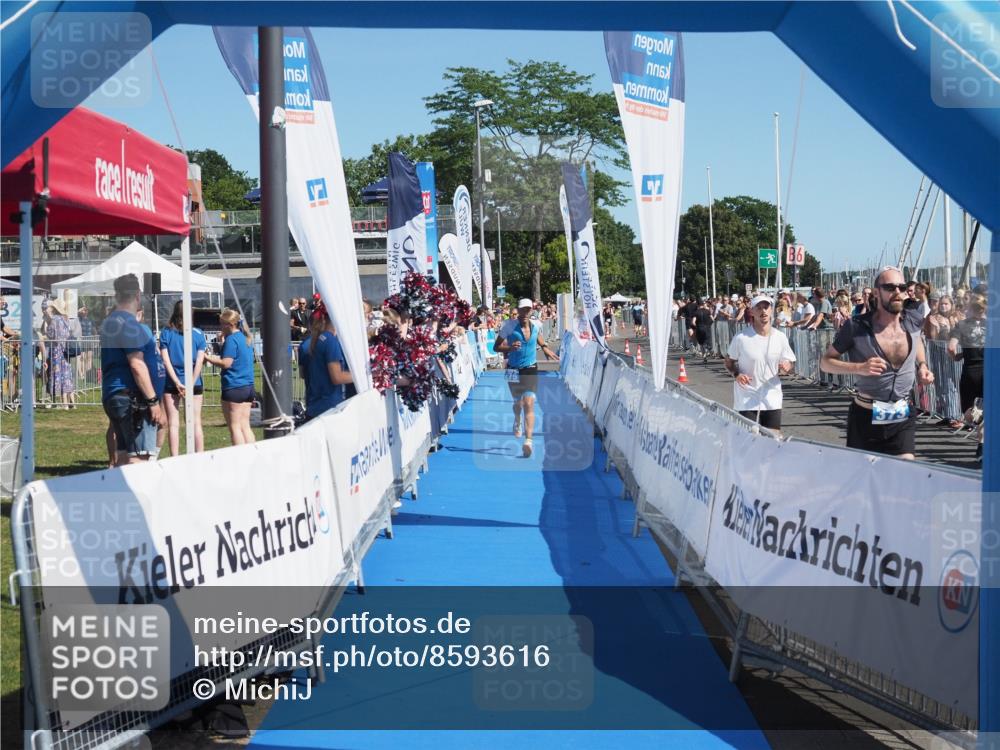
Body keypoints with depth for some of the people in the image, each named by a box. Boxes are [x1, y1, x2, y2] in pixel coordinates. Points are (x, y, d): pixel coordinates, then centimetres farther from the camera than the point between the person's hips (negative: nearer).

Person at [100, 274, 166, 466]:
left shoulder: (110, 322, 17)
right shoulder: (129, 325, -13)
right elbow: (137, 365, -19)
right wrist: (153, 401, -19)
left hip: (114, 397, 10)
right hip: (132, 399, -10)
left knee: (123, 456, 10)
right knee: (140, 457, -13)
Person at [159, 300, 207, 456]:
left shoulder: (166, 333, -2)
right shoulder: (198, 334, -1)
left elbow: (165, 360, -7)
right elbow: (199, 361, -7)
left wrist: (177, 383, -9)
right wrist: (191, 385, -8)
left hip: (171, 383, 0)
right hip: (194, 383, 1)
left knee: (173, 423, 4)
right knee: (196, 423, 6)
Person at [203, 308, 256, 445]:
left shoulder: (231, 339, -12)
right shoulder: (245, 338, 15)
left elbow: (226, 363, -17)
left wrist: (208, 358, -6)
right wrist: (215, 358, 18)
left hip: (234, 387, -9)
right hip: (248, 386, 9)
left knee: (234, 426, -3)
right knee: (245, 425, 10)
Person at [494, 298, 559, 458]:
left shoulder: (536, 326, -3)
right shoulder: (510, 325, -13)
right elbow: (496, 347, -11)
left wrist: (545, 348, 7)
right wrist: (509, 347, -28)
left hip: (531, 369, 0)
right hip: (513, 370, 0)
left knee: (529, 404, -15)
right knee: (517, 403, 17)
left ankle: (528, 441, -22)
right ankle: (517, 423, 53)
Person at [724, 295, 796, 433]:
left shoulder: (780, 337, 1)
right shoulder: (741, 338, -7)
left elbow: (788, 364, 9)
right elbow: (729, 361, 4)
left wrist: (785, 369, -15)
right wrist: (736, 374, -16)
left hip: (772, 400, 3)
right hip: (746, 400, -3)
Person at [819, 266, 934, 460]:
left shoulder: (913, 322, -1)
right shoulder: (857, 327, -12)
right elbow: (825, 362, -5)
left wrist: (922, 366, 6)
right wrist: (859, 368, -21)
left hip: (903, 417, 2)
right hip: (866, 417, -2)